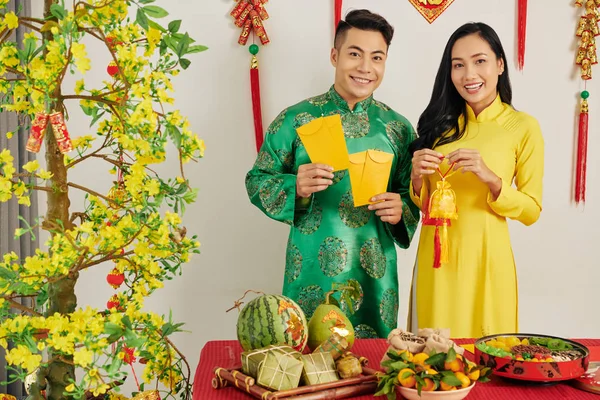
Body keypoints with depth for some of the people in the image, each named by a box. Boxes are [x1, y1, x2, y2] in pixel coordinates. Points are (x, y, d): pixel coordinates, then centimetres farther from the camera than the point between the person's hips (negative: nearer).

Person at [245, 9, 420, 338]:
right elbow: (257, 181, 0)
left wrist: (401, 210, -10)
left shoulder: (397, 127, 5)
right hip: (312, 275, -2)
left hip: (376, 276, 3)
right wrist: (296, 188, -18)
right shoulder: (296, 119, -2)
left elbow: (415, 193, 11)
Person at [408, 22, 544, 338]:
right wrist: (418, 178, -10)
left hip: (485, 257, -3)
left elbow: (532, 211, -4)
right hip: (436, 256, 3)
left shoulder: (523, 127, -4)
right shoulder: (441, 124, 6)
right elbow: (423, 203, 11)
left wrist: (491, 178, -19)